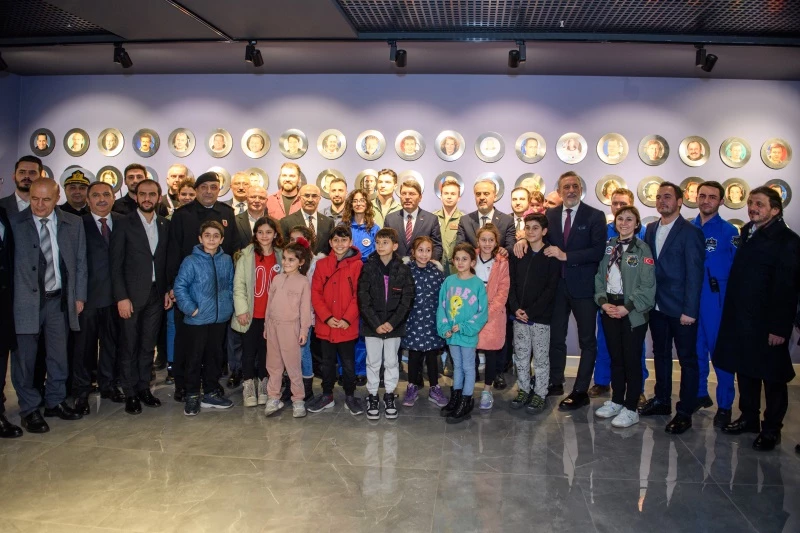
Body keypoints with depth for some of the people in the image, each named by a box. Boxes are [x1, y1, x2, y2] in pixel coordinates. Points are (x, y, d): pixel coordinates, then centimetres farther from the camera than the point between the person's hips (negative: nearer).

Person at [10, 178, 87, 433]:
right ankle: (29, 409, 21)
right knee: (25, 357, 5)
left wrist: (79, 296, 5)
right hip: (25, 301, -3)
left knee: (59, 355, 12)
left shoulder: (73, 224, 4)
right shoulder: (14, 223, -4)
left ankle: (55, 401, 30)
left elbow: (80, 262, 8)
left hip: (59, 299, 3)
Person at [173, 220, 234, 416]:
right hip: (197, 319, -4)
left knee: (214, 355, 14)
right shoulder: (191, 262, -11)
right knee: (195, 357, 4)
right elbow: (179, 287, -11)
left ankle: (210, 394, 27)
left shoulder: (226, 260, 2)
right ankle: (192, 396, 18)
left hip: (220, 318, 4)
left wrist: (228, 304, 5)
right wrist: (190, 308, -14)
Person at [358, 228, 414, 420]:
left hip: (394, 325, 0)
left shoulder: (403, 270, -3)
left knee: (391, 362, 11)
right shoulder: (368, 268, -4)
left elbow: (406, 300, -5)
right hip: (372, 325, 0)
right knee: (373, 362, 9)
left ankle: (389, 395, 26)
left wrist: (392, 323, -14)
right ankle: (372, 396, 23)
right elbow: (363, 300, -7)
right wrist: (376, 324, -14)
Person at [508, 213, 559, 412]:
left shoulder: (551, 257, -6)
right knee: (521, 355, 12)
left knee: (541, 357, 5)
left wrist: (530, 312, -15)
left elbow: (551, 289, -11)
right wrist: (516, 308, -9)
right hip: (519, 315, 4)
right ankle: (523, 390, 25)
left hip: (541, 317, -4)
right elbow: (511, 283, 5)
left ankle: (540, 394, 16)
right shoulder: (517, 254, 7)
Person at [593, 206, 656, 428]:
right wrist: (603, 302, -7)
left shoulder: (642, 249, -7)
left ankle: (631, 409, 11)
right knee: (615, 357, 14)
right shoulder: (609, 247, 8)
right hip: (609, 309, 5)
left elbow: (647, 286, -12)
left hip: (632, 313, -5)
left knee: (632, 360, 2)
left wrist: (627, 308, -17)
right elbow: (600, 276, 7)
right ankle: (616, 401, 27)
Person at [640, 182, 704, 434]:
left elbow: (694, 274, -12)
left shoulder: (690, 232, -9)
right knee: (661, 354, 17)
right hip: (657, 306, 6)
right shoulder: (651, 229, 10)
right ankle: (662, 400, 30)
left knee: (687, 359, 4)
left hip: (680, 308, -6)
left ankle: (684, 412, 12)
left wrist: (690, 310, -15)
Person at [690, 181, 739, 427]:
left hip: (717, 298, -4)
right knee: (696, 349, 13)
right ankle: (699, 394, 29)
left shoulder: (728, 231, -4)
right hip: (691, 297, 4)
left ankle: (725, 406, 12)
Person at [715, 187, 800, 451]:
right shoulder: (747, 232, 9)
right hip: (741, 319, 7)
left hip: (767, 322, -7)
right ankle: (749, 418, 32)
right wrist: (732, 314, 7)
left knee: (772, 376, 7)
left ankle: (771, 429, 20)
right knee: (745, 370, 17)